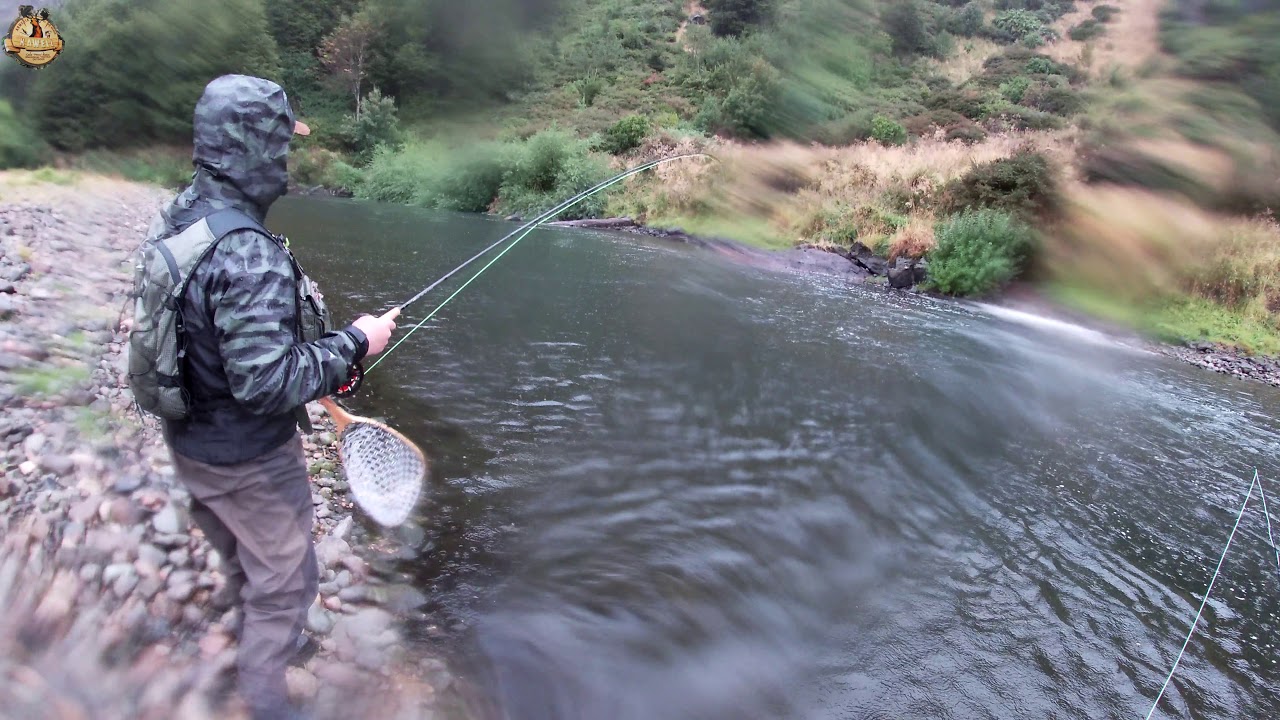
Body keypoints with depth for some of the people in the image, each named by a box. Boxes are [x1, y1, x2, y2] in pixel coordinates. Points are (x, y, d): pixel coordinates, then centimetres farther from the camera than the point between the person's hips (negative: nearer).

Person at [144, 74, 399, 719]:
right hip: (247, 460, -9)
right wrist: (353, 343, -23)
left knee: (243, 562, 31)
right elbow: (266, 385, -33)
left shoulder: (176, 218, -3)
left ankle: (264, 642, 55)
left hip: (188, 441, 9)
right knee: (284, 582, 13)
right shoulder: (251, 260, -32)